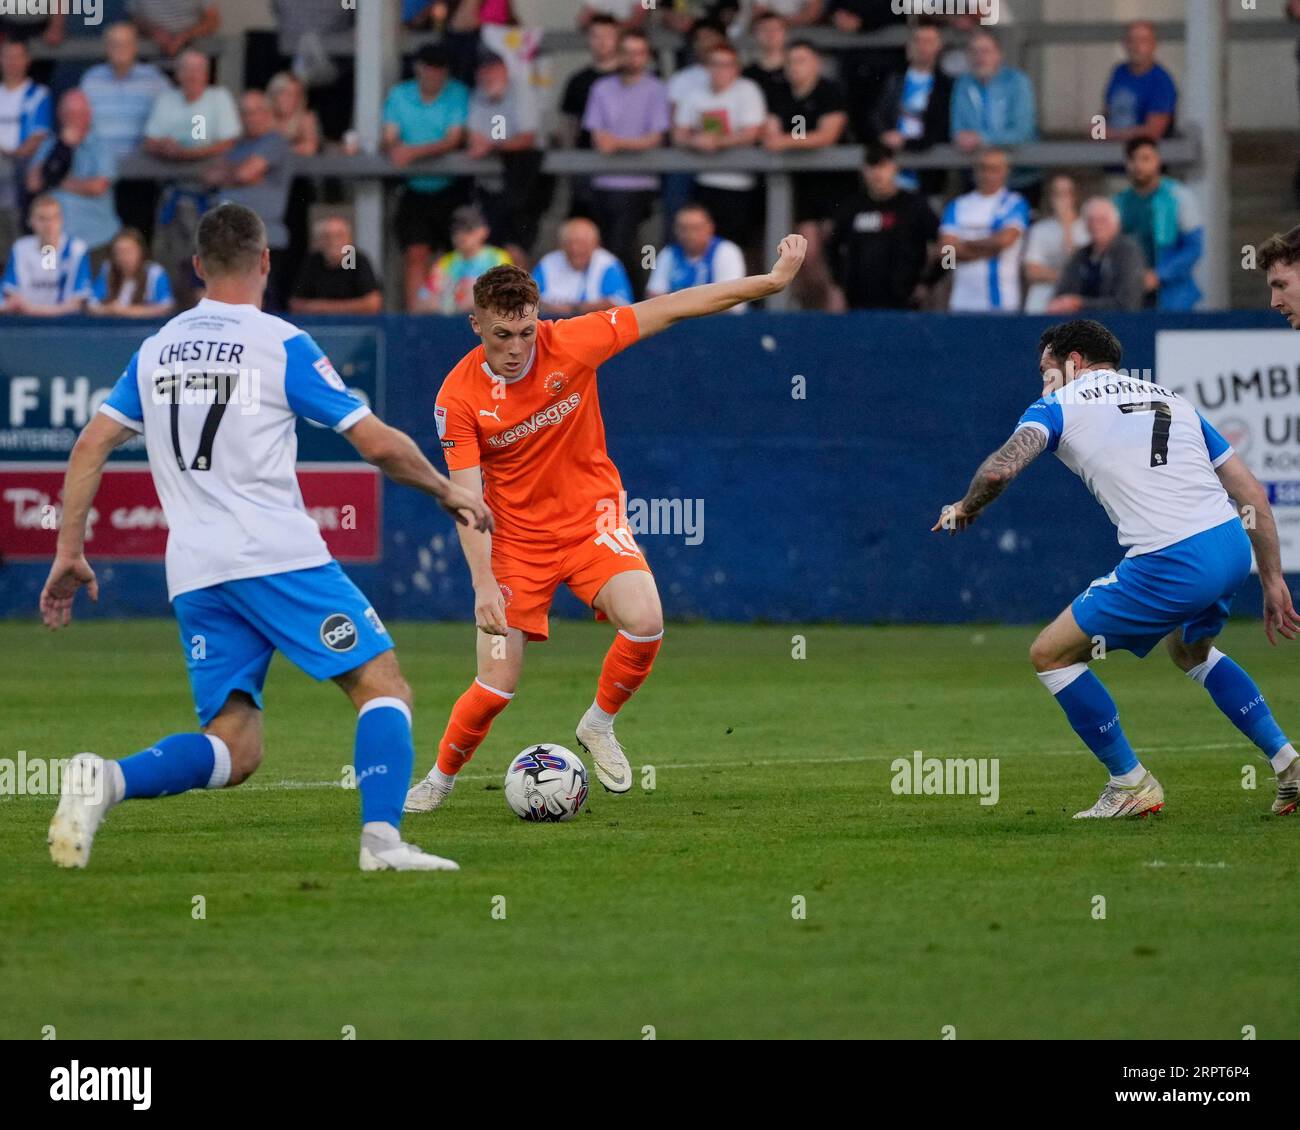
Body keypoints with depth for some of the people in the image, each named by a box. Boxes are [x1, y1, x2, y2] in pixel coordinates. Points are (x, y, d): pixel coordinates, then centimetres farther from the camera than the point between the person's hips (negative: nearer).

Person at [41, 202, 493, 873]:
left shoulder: (156, 350, 16)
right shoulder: (282, 344, -1)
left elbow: (90, 446, 13)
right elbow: (379, 444, -2)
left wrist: (69, 553, 18)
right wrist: (448, 492, 13)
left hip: (194, 577, 5)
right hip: (279, 558, -5)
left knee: (233, 749, 5)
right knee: (383, 687, 1)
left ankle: (109, 780, -20)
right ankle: (382, 839, -18)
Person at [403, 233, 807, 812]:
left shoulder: (571, 342, -15)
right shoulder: (458, 397, -16)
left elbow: (672, 308, -7)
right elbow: (466, 498, -16)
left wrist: (771, 281, -7)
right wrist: (484, 583, -28)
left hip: (591, 519, 1)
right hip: (517, 538, -1)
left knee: (644, 621, -26)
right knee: (495, 687, -7)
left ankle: (599, 724, 3)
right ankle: (440, 779, 21)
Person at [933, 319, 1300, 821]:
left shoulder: (1059, 405, 8)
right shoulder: (1171, 400, 25)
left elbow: (1001, 467, -10)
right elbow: (1251, 492, 21)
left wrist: (964, 508, 12)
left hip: (1169, 565, -7)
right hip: (1234, 546, 7)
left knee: (1050, 654, 10)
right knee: (1190, 650, 37)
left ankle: (1131, 785, 14)